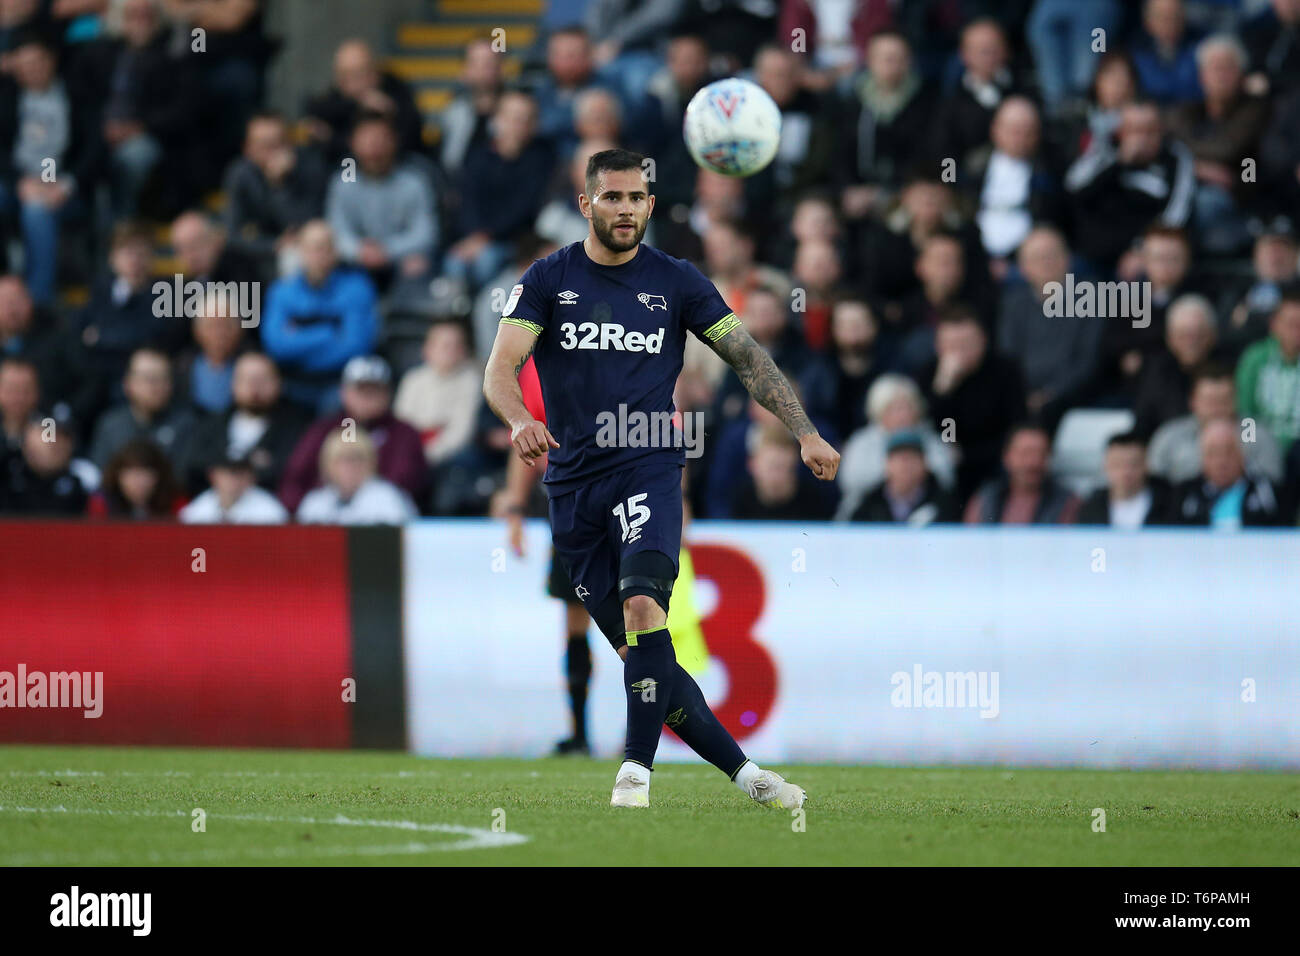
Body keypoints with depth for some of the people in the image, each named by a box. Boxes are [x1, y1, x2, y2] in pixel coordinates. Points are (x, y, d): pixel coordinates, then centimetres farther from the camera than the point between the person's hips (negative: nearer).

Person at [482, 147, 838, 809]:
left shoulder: (675, 282, 5)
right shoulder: (549, 279, 4)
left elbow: (748, 357, 9)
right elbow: (500, 367, -6)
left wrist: (806, 433, -2)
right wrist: (519, 421, -28)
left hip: (648, 469, -2)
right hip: (573, 482, 2)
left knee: (642, 605, -27)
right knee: (639, 652, 0)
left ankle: (637, 768, -24)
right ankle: (741, 770, 8)